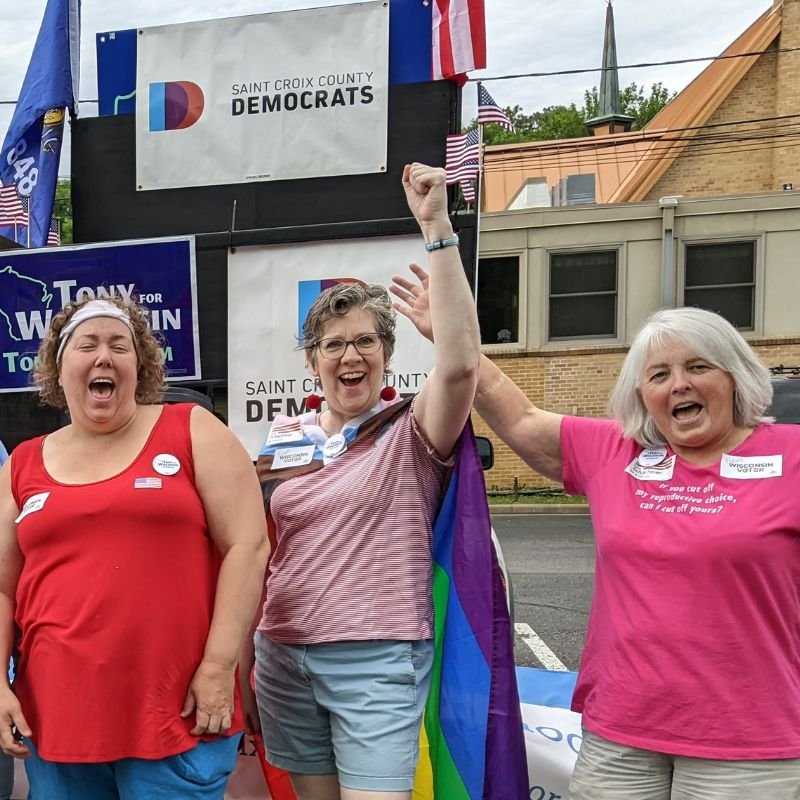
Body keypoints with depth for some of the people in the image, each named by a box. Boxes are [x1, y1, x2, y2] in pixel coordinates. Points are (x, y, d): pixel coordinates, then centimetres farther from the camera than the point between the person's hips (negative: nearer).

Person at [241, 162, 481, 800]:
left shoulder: (411, 434, -4)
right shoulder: (284, 439, 10)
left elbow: (460, 363, -25)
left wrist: (436, 227, -27)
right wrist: (241, 669, 14)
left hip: (377, 659, -5)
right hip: (283, 657, 5)